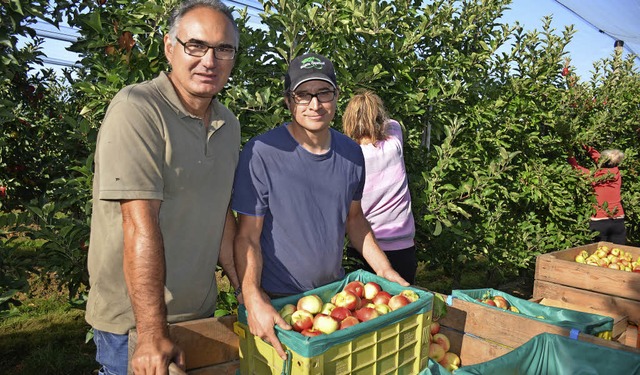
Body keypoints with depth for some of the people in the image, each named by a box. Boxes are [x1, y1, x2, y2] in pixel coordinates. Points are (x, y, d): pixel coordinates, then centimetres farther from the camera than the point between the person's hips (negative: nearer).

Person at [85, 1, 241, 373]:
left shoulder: (229, 125, 5)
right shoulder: (137, 109, -18)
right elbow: (141, 226, -24)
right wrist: (154, 335, -24)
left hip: (201, 313, 7)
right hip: (133, 322, -6)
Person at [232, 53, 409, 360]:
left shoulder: (351, 153, -2)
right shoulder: (261, 153, -19)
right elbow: (247, 237, -17)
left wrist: (384, 270, 4)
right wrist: (253, 300, -29)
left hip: (335, 289, 5)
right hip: (276, 299, -5)